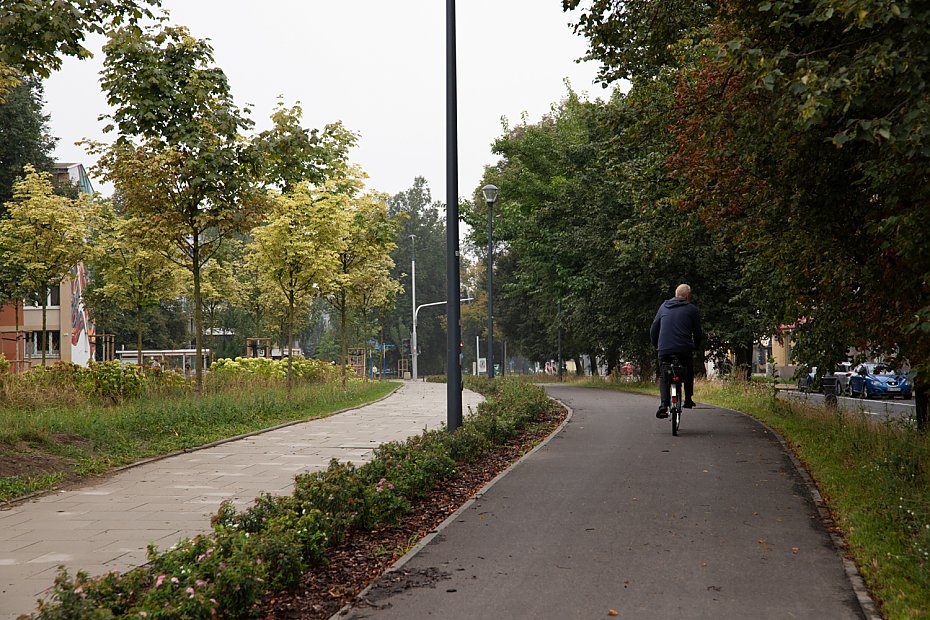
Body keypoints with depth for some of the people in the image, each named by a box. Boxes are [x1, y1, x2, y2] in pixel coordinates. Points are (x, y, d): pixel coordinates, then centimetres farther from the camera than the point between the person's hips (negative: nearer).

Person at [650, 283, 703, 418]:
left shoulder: (664, 307, 15)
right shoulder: (691, 309, 7)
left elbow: (653, 329, 16)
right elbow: (697, 332, 9)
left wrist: (656, 345, 29)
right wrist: (696, 346, 26)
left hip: (664, 350, 2)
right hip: (684, 350, -1)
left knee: (663, 376, 13)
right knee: (689, 371, 26)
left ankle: (663, 404, -8)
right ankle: (688, 399, 21)